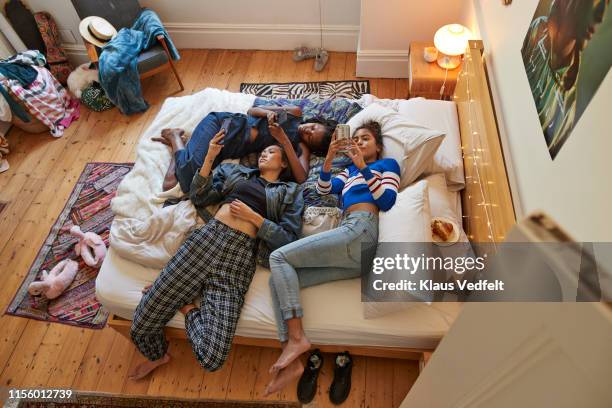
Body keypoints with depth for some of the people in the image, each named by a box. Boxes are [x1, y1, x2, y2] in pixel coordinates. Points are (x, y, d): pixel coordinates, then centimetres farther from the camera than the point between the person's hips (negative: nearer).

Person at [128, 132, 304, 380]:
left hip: (240, 256, -2)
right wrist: (209, 158, 5)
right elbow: (198, 197, 14)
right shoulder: (235, 170, 25)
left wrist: (255, 217, -4)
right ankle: (158, 356, 31)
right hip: (207, 238, 3)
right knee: (142, 323, -4)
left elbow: (289, 241, 3)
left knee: (212, 358, -16)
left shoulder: (290, 192, 15)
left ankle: (188, 308, 13)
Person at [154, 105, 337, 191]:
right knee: (191, 168, -28)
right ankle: (174, 136, 6)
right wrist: (269, 112, -17)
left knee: (190, 182, -23)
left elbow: (301, 177, -20)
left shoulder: (302, 147, 1)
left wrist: (284, 141, -25)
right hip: (221, 123, -1)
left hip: (227, 150, 1)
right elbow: (251, 111, 7)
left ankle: (177, 142, 8)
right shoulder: (296, 113, 2)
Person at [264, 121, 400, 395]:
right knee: (277, 280, -8)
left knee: (279, 258, -14)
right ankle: (291, 362, -15)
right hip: (355, 249, 7)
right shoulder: (350, 171, 34)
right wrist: (328, 160, 4)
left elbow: (387, 201, -1)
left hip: (359, 231, -6)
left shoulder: (387, 164, 17)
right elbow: (324, 190, 18)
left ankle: (296, 338, -18)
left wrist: (363, 167, -5)